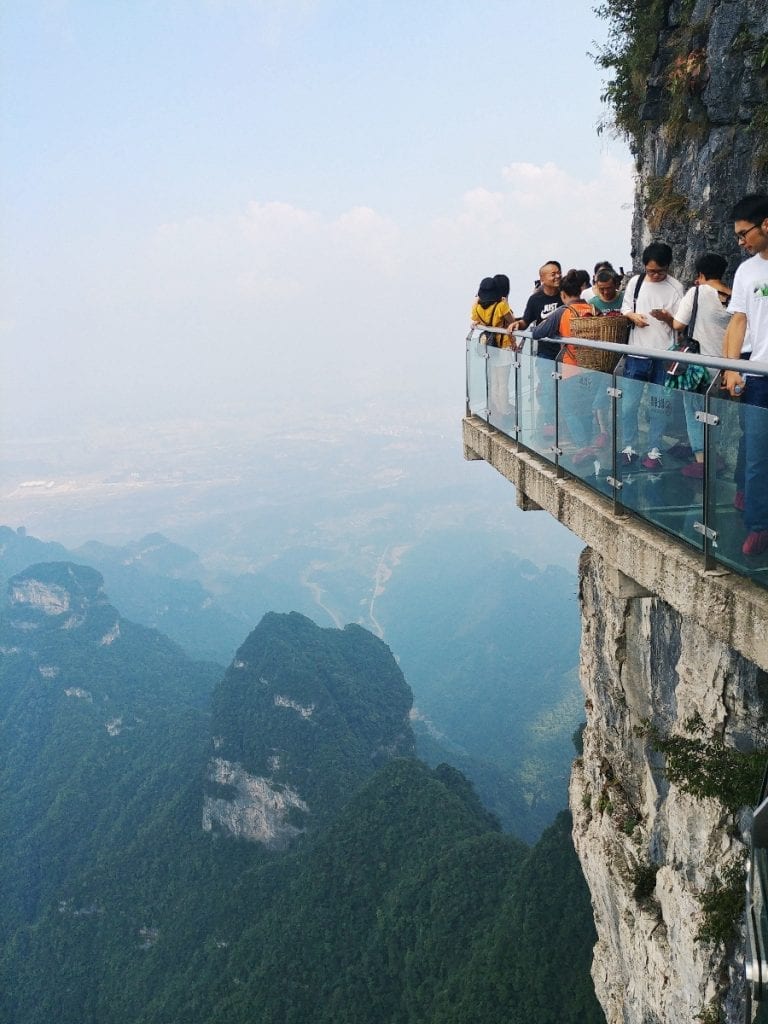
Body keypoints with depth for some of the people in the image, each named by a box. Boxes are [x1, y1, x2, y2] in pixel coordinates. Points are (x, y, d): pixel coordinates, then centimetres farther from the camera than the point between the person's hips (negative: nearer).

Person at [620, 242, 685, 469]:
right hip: (636, 354, 2)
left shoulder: (675, 287, -2)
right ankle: (629, 448, 17)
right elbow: (625, 310, 13)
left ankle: (654, 451, 13)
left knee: (658, 407, 4)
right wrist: (633, 317, -9)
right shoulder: (635, 282, 5)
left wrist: (667, 318, -23)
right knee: (629, 404, 4)